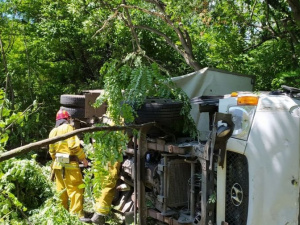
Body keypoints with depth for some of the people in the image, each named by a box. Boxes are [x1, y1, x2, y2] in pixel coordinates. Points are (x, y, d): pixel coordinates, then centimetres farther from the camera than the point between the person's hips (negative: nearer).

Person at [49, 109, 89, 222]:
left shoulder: (52, 132, 14)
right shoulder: (68, 128, -7)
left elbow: (51, 151, 14)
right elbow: (74, 146, -15)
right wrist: (83, 158, -7)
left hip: (58, 164, 8)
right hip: (69, 163, -8)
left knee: (61, 190, 15)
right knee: (76, 189, -6)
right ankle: (77, 214, -10)